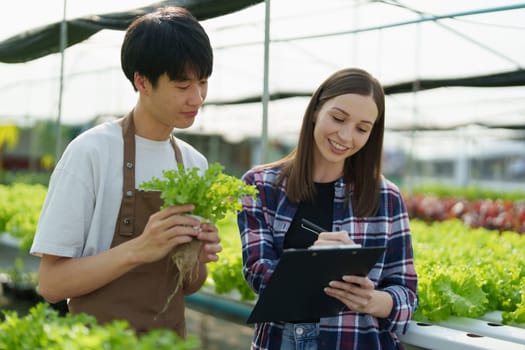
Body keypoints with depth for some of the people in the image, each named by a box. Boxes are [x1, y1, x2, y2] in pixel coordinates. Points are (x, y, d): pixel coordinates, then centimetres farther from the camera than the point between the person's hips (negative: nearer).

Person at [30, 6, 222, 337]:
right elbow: (51, 283, -16)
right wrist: (138, 250, -28)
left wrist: (199, 258, -13)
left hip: (172, 335, 5)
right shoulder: (91, 152, -15)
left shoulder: (196, 163, 1)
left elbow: (188, 286, 7)